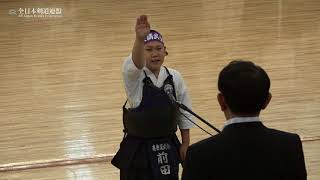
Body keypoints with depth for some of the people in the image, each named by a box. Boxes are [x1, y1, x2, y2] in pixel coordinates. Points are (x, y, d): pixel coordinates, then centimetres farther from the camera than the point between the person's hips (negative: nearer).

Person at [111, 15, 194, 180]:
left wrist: (185, 144, 8)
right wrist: (139, 39, -56)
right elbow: (135, 62, -36)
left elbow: (184, 112, 8)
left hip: (167, 149, 3)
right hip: (137, 149, -3)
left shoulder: (174, 77, -1)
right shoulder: (133, 75, -11)